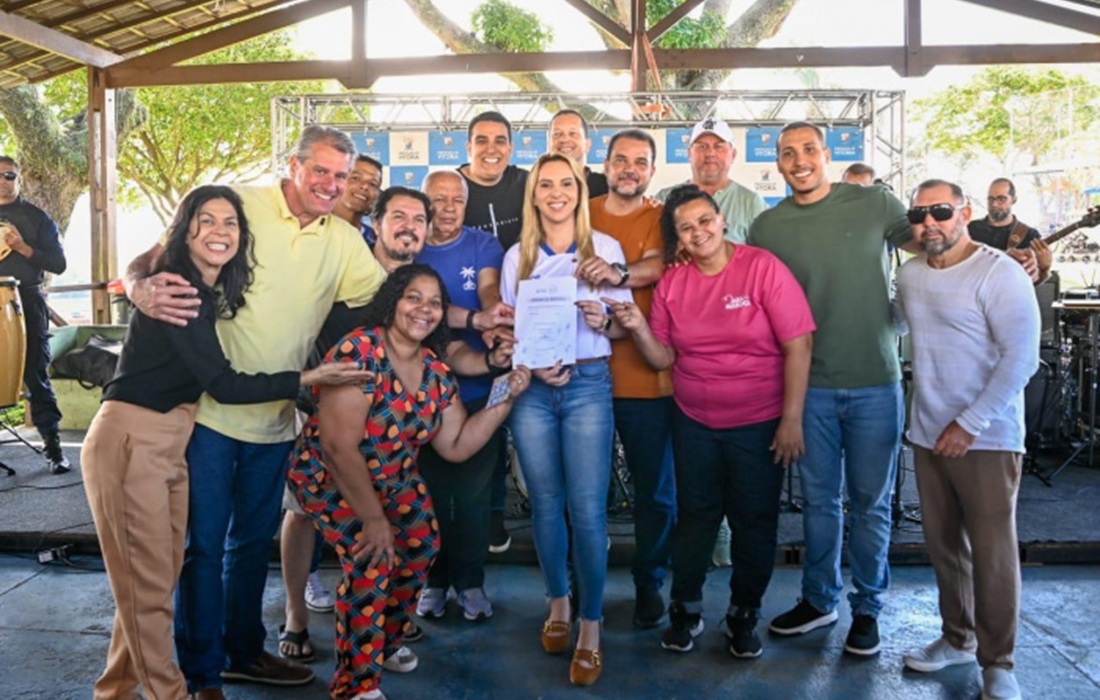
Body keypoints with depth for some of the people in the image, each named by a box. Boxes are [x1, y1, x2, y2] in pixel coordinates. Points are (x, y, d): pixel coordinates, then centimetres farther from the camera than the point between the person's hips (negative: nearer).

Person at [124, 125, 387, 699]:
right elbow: (147, 263, -9)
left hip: (276, 418, 5)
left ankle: (243, 651, 37)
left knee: (254, 541, 19)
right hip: (210, 408, -5)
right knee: (204, 544, 3)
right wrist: (145, 291, -32)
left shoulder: (344, 242, 5)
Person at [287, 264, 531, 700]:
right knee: (371, 560, -22)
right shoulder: (358, 352, -27)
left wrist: (505, 399, -13)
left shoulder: (435, 371, -5)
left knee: (420, 545, 5)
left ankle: (384, 642, 33)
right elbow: (339, 445, -30)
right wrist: (373, 517, -26)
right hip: (329, 476, -7)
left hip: (391, 479, 7)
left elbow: (456, 446, -4)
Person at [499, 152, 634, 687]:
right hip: (532, 386, 2)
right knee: (545, 503, 10)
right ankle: (558, 603, 29)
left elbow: (622, 326, 5)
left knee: (587, 510, -5)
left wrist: (602, 320, -17)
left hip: (589, 384, -2)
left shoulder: (606, 247, 4)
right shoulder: (517, 256, 9)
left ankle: (590, 629, 6)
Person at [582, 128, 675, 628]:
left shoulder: (662, 219, 2)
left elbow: (659, 264, -19)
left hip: (646, 375, -1)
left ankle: (649, 582, 26)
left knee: (654, 487, 6)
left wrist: (620, 274, -39)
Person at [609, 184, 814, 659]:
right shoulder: (672, 282, 0)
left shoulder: (763, 267, -12)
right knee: (694, 517, 13)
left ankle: (744, 615, 29)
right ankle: (685, 610, 31)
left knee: (754, 522, 9)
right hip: (694, 423, 3)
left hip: (760, 423, -3)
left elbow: (798, 345, -14)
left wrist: (791, 419, -16)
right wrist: (639, 328, -18)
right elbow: (664, 358, 1)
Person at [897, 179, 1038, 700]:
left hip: (987, 439, -6)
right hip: (927, 434, 6)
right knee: (943, 545, 14)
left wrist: (970, 425, -18)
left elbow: (1020, 359, -17)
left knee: (992, 554, 1)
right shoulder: (909, 276, 7)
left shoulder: (1000, 274, -12)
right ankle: (957, 638, 31)